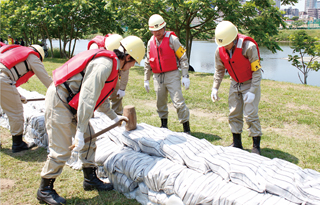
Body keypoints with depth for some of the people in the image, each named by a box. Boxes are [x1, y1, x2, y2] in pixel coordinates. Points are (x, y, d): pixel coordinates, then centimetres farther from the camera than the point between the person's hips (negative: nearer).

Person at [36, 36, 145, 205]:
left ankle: (90, 179, 28)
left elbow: (98, 96, 23)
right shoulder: (104, 65, -23)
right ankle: (44, 190, 14)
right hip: (59, 101, -10)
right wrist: (79, 132, -25)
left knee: (89, 140, 13)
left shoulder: (110, 63, 11)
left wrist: (114, 117, 32)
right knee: (61, 151, -4)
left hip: (71, 102, 10)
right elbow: (87, 99, -27)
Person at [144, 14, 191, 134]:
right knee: (161, 103, 11)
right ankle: (164, 126, 29)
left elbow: (183, 58, -6)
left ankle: (186, 128, 0)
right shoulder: (151, 42, 10)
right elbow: (148, 63, 19)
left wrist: (185, 76, -11)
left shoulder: (172, 39, -6)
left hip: (172, 75, -5)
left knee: (178, 102, -9)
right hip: (158, 77, 5)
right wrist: (146, 80, 19)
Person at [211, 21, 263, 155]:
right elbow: (219, 70, 5)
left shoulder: (249, 47, -27)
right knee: (234, 113, 6)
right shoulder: (220, 50, -11)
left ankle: (256, 146, 2)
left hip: (250, 83, -5)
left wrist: (252, 91, -23)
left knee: (250, 114, -9)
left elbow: (256, 71, -20)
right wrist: (215, 88, -2)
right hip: (235, 84, 5)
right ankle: (237, 143, 18)